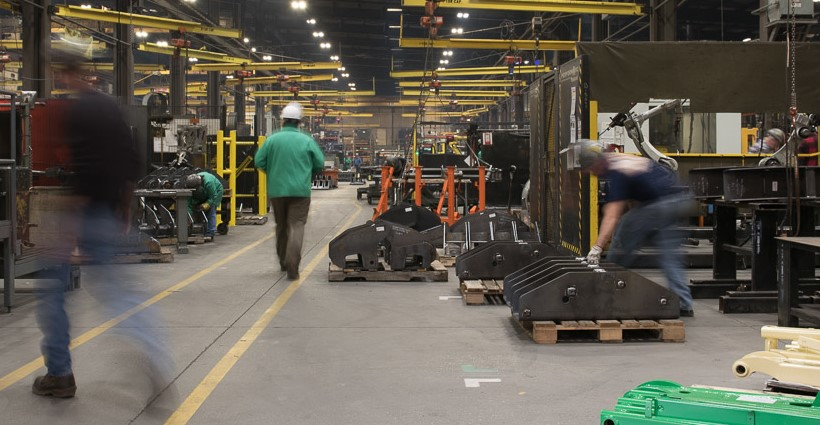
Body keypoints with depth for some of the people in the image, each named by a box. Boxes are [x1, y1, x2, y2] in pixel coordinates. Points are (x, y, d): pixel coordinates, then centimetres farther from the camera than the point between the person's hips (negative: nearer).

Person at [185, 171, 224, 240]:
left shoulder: (208, 182, -43)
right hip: (204, 195, 5)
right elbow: (189, 203, -26)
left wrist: (205, 205, -43)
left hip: (216, 191, -5)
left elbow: (213, 197, -33)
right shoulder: (190, 185, -28)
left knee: (211, 211, -16)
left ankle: (210, 234, -17)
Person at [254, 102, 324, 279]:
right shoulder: (307, 140, -4)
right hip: (300, 191, -2)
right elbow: (320, 163, 1)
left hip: (277, 190, 2)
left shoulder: (272, 139, -3)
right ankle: (292, 266, -18)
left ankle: (283, 262, 31)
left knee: (281, 226, 18)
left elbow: (259, 161, -1)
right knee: (297, 226, -3)